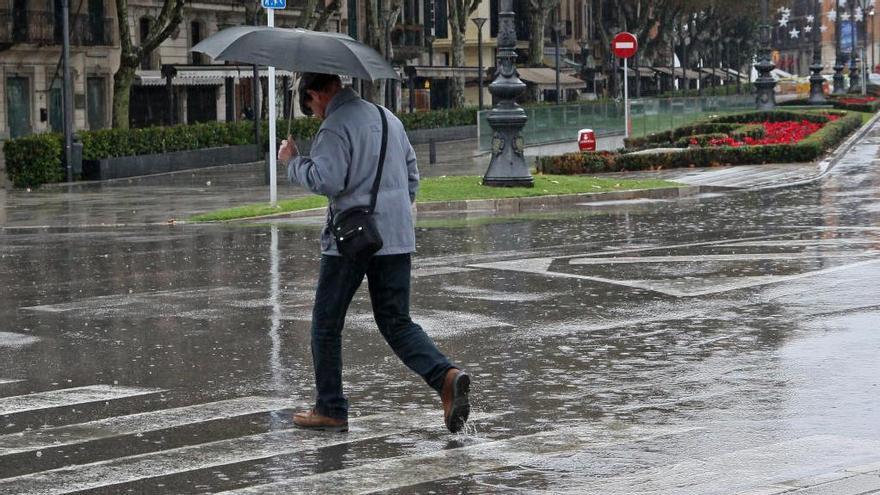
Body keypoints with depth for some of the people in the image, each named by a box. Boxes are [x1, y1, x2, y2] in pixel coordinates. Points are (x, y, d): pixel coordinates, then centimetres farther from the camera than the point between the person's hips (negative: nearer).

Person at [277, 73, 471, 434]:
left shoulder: (335, 126, -10)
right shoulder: (388, 117, 16)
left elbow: (326, 180, -20)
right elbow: (412, 176, 20)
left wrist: (293, 162, -3)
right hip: (397, 238, 7)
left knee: (326, 324, 8)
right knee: (396, 322, 9)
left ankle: (330, 409, 13)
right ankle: (446, 376, -16)